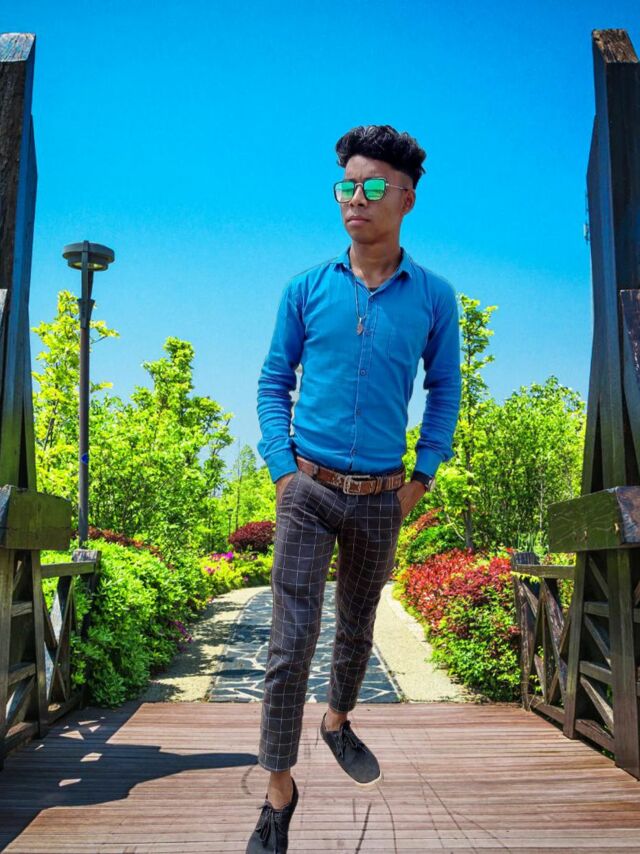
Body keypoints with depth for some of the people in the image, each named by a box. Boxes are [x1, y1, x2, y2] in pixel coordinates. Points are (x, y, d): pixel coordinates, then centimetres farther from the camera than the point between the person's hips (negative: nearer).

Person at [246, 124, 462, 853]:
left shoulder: (433, 297, -1)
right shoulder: (306, 290, -2)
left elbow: (444, 389, 8)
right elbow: (274, 381, 3)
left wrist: (423, 474, 1)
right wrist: (281, 466, -6)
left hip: (381, 498, 2)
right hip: (309, 491, -1)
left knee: (357, 625, 20)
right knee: (291, 641, -2)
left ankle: (338, 721, 47)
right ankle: (279, 789, 14)